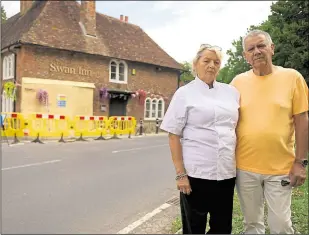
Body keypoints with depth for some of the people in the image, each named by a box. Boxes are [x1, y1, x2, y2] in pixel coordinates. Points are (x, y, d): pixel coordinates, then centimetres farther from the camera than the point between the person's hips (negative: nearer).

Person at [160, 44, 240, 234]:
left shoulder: (231, 92, 9)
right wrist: (180, 173, -11)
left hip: (227, 172, 4)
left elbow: (238, 129, 15)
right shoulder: (185, 93, -2)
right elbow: (174, 135, -5)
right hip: (196, 172, -3)